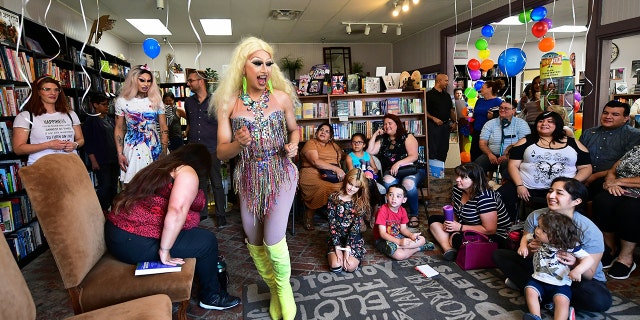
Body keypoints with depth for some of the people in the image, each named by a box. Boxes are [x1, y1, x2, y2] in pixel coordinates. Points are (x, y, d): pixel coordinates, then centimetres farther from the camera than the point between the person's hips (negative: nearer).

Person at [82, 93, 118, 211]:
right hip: (101, 161, -6)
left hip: (114, 159, 6)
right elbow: (88, 142, -9)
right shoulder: (90, 121, -5)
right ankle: (101, 211, 5)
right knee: (104, 186, -7)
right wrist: (93, 161, -13)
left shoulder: (110, 120, 14)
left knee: (114, 185, 11)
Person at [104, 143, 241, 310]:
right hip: (136, 243, -10)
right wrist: (165, 251, -19)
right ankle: (211, 296, 19)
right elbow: (176, 211, -26)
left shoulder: (161, 165, 18)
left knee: (197, 234, 22)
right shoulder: (187, 172, -9)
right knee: (207, 241, 2)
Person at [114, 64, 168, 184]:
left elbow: (164, 128, 3)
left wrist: (164, 153, -4)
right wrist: (120, 154, -2)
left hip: (154, 148, 1)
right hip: (133, 149, -1)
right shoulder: (122, 101, 1)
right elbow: (119, 129, 5)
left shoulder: (156, 100, 3)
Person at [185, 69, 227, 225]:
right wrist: (187, 141, 11)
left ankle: (221, 215, 12)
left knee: (217, 183, 2)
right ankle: (202, 212, 27)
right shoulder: (188, 102, 10)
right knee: (199, 183, 13)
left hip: (212, 149, -4)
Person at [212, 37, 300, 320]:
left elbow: (294, 129, 12)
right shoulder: (228, 103, -6)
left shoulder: (282, 98, -5)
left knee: (273, 240, -10)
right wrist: (239, 143, -26)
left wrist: (293, 144, -10)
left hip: (281, 175, -2)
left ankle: (284, 287, 23)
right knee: (254, 242, 13)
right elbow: (222, 152, -5)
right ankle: (273, 289, 40)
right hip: (248, 179, 2)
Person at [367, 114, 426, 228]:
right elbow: (370, 152, 9)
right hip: (391, 171, 3)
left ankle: (414, 215, -18)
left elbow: (414, 156, -5)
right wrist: (375, 135, 9)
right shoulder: (383, 140, 21)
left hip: (411, 169, -3)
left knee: (408, 183, -37)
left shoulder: (407, 137, 7)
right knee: (387, 181, -34)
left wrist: (398, 163, -19)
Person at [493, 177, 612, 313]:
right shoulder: (535, 216, -14)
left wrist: (575, 264, -40)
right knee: (499, 255, -5)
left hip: (577, 278, -2)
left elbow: (589, 274, -17)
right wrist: (529, 249, -29)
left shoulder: (589, 231, -22)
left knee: (600, 300, -36)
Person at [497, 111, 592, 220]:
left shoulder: (572, 143, 15)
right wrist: (519, 185, -9)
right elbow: (513, 165, 6)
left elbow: (586, 167, 14)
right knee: (500, 197, -24)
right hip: (527, 187, 0)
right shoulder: (526, 141, 12)